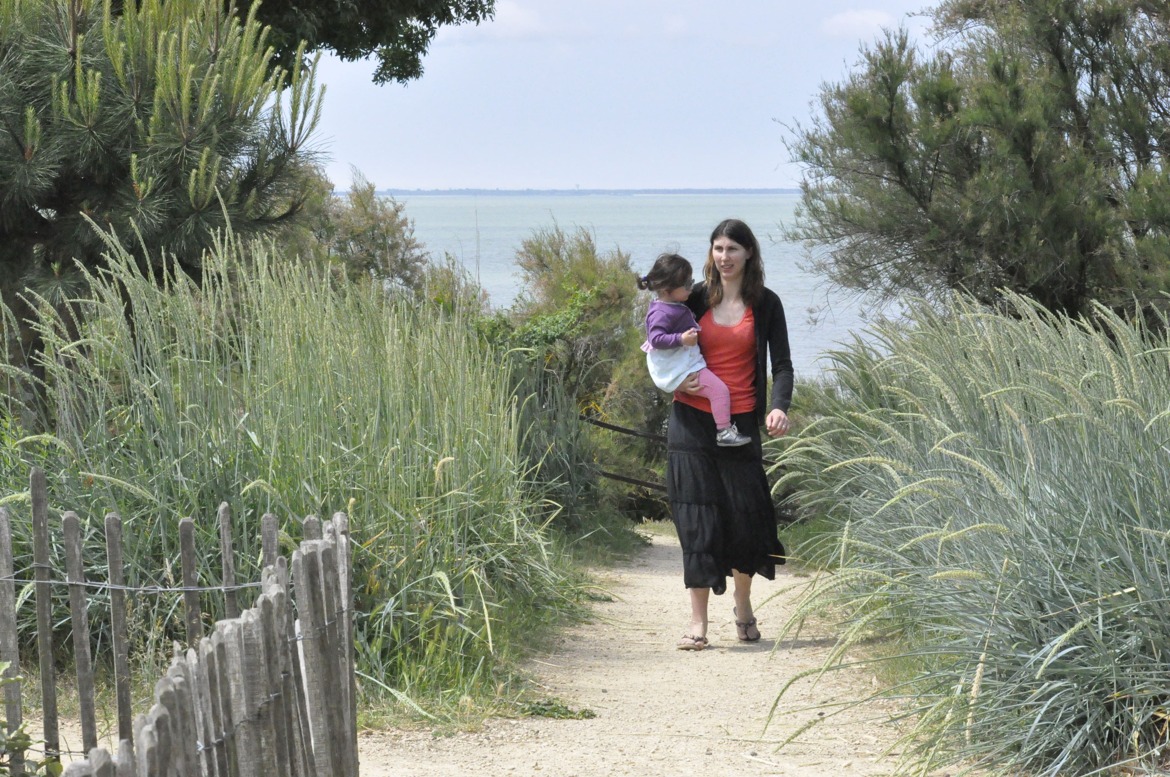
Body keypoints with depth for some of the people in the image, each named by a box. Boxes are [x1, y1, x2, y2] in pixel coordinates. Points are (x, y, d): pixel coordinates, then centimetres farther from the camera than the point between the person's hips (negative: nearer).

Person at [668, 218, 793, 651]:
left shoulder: (765, 304, 3)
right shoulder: (695, 298, 5)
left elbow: (781, 364, 0)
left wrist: (779, 407, -18)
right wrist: (677, 379, -9)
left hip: (740, 422, 0)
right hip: (692, 420, 0)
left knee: (746, 516, 2)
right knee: (697, 519, -3)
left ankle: (742, 602, 30)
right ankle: (698, 624, 0)